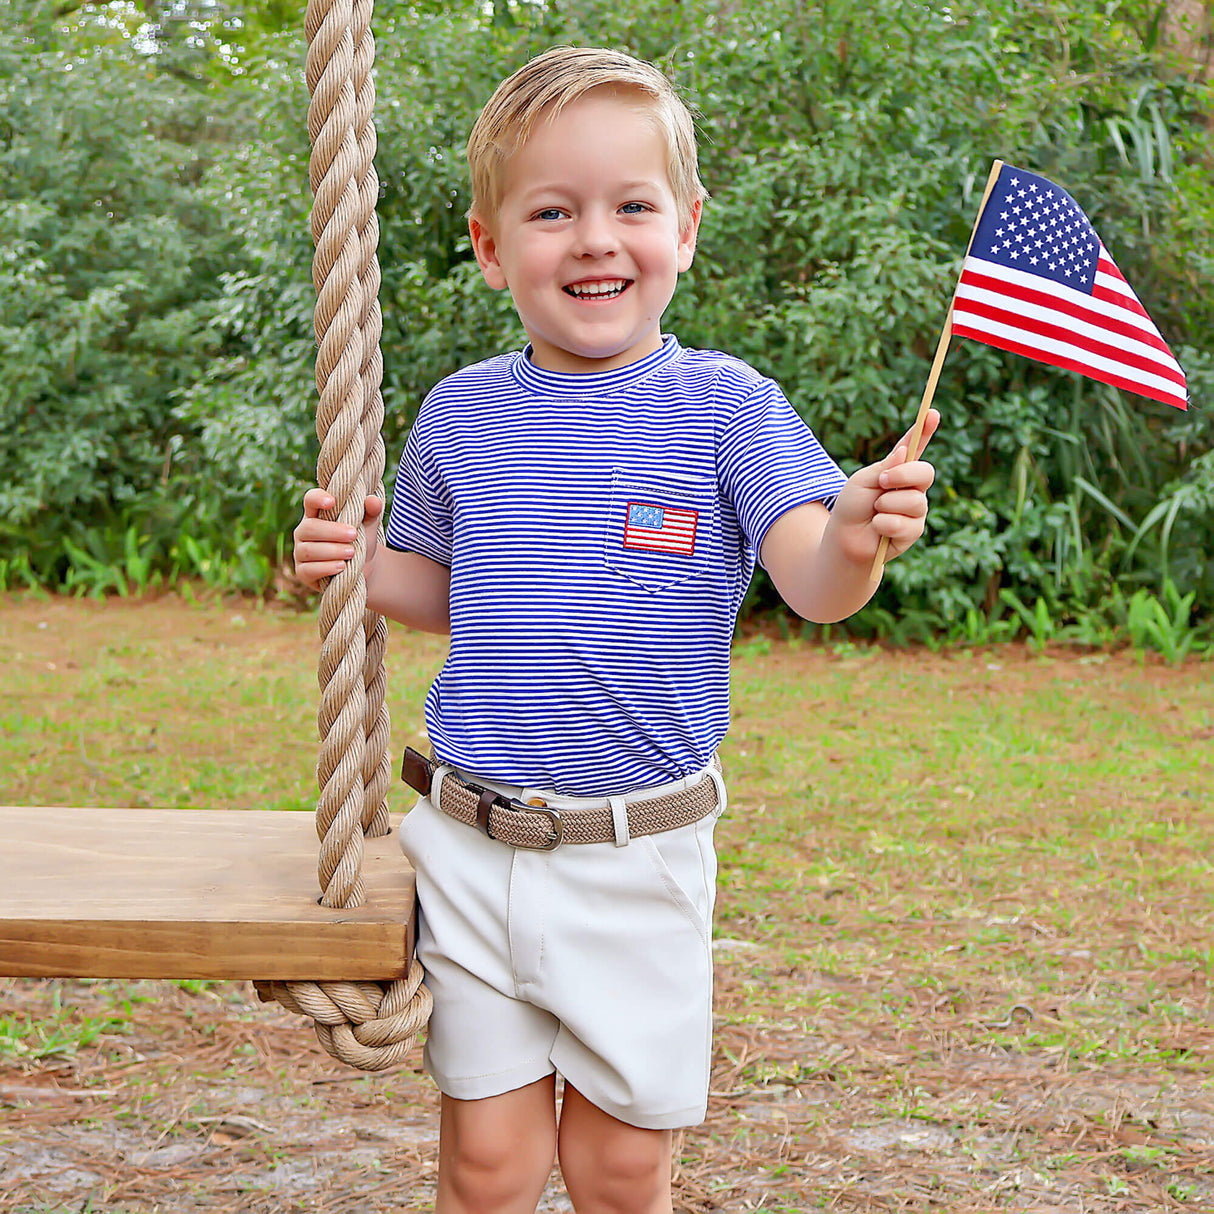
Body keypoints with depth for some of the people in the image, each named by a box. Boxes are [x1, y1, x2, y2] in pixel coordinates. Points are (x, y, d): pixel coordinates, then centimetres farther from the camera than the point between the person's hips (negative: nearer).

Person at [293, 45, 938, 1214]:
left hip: (642, 850, -1)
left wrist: (855, 538, -38)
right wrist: (355, 566, -3)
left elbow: (813, 587, -16)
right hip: (472, 842, 2)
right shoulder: (461, 415, 2)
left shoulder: (726, 405, -6)